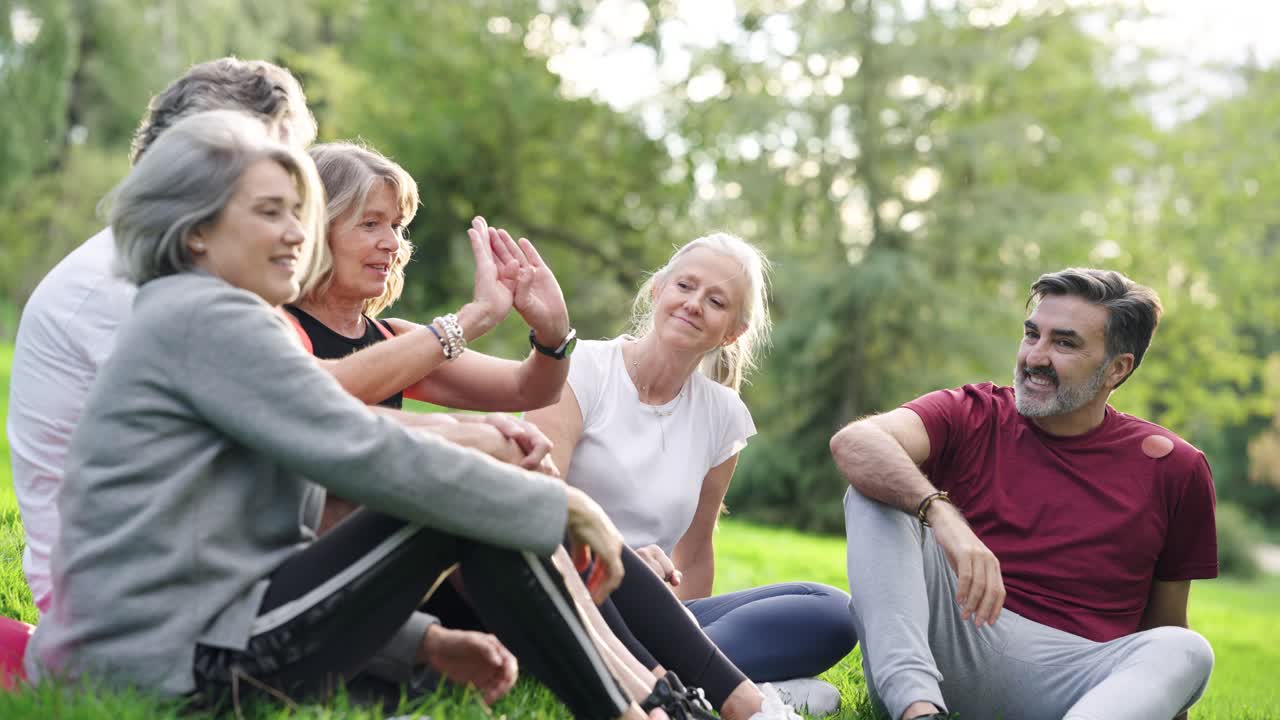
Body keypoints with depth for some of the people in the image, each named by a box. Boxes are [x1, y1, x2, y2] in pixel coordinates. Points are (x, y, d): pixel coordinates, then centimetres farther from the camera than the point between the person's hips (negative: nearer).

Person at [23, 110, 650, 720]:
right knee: (466, 516, -7)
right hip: (179, 663, -10)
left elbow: (273, 537, 18)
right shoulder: (208, 317, -10)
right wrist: (564, 505, -10)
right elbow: (369, 458, -19)